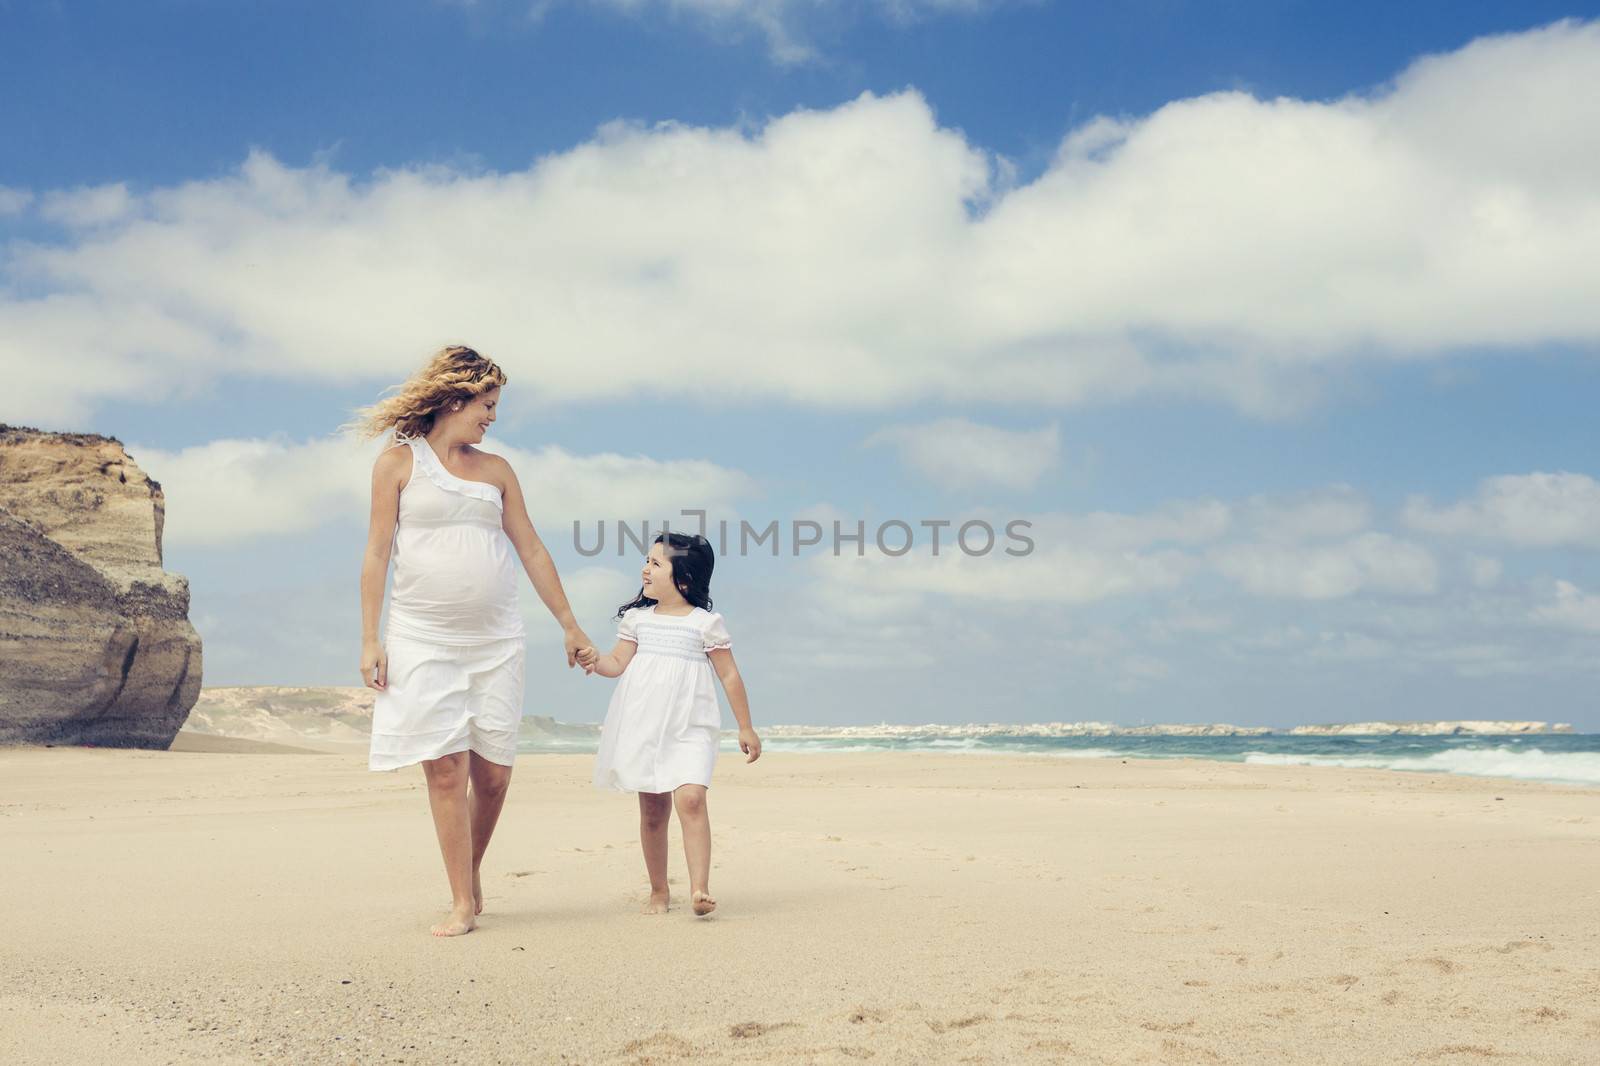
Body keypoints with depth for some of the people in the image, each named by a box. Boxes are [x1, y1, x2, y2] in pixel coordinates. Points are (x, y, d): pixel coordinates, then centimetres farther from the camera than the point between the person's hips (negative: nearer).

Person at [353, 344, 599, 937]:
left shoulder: (496, 470, 13)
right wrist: (369, 639, -6)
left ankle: (472, 871, 24)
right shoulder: (399, 462, 4)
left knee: (493, 771, 1)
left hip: (497, 638, 3)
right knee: (445, 768, -7)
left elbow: (531, 551, 14)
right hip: (423, 638, -3)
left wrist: (569, 627, 14)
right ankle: (462, 903, 0)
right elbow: (377, 552, 1)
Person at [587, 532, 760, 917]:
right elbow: (619, 662, 8)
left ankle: (699, 889, -24)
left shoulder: (706, 622, 0)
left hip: (690, 729, -3)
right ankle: (659, 892, 20)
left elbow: (730, 675, 3)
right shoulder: (637, 618, 10)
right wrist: (595, 662, -14)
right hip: (643, 727, 4)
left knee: (690, 798, -22)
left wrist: (746, 727, 3)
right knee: (653, 810, 8)